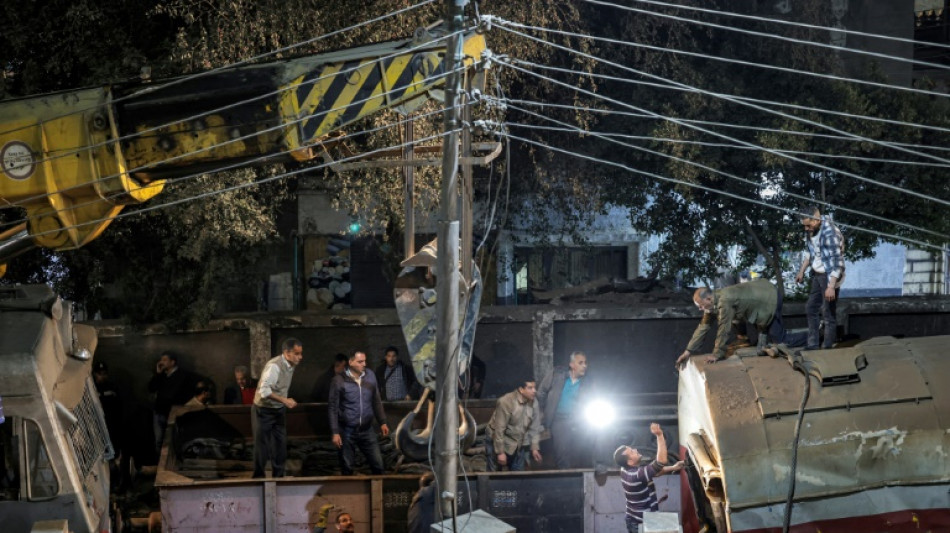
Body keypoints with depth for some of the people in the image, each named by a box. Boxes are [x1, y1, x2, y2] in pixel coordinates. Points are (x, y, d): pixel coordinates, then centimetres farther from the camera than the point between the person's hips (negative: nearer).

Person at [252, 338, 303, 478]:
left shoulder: (291, 365, 0)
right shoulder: (274, 366, -27)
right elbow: (264, 390, -33)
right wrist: (284, 400, -33)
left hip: (279, 410, 8)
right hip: (264, 410, -8)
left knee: (280, 444, 8)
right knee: (262, 445, 0)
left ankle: (278, 476, 16)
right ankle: (259, 477, 11)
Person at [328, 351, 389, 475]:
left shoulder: (370, 376, 1)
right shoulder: (339, 380, -11)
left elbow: (376, 401, 12)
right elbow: (333, 408, -8)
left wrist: (382, 422, 11)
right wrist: (335, 432, -11)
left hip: (367, 430, 3)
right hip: (347, 431, -3)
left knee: (378, 464, 4)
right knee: (347, 467, 7)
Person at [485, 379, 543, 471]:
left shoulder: (534, 403, -9)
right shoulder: (506, 402, -25)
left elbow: (534, 428, 0)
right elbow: (499, 430, -23)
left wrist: (534, 448, -4)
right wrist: (500, 452, -21)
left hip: (518, 445, 5)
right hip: (498, 441, -5)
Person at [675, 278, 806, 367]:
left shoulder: (724, 302, -31)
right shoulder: (713, 302, -2)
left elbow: (724, 330, -27)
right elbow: (703, 327, 3)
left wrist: (717, 355, -18)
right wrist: (688, 351, 1)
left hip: (771, 298, -9)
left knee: (778, 338, -2)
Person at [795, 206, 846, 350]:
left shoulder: (830, 233, -26)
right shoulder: (810, 230, -1)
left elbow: (836, 262, -27)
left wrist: (831, 286, -30)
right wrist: (802, 271, 15)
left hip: (830, 275, -9)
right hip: (817, 274, 9)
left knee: (829, 313, -4)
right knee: (811, 309, 13)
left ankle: (828, 348, 2)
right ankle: (812, 345, 22)